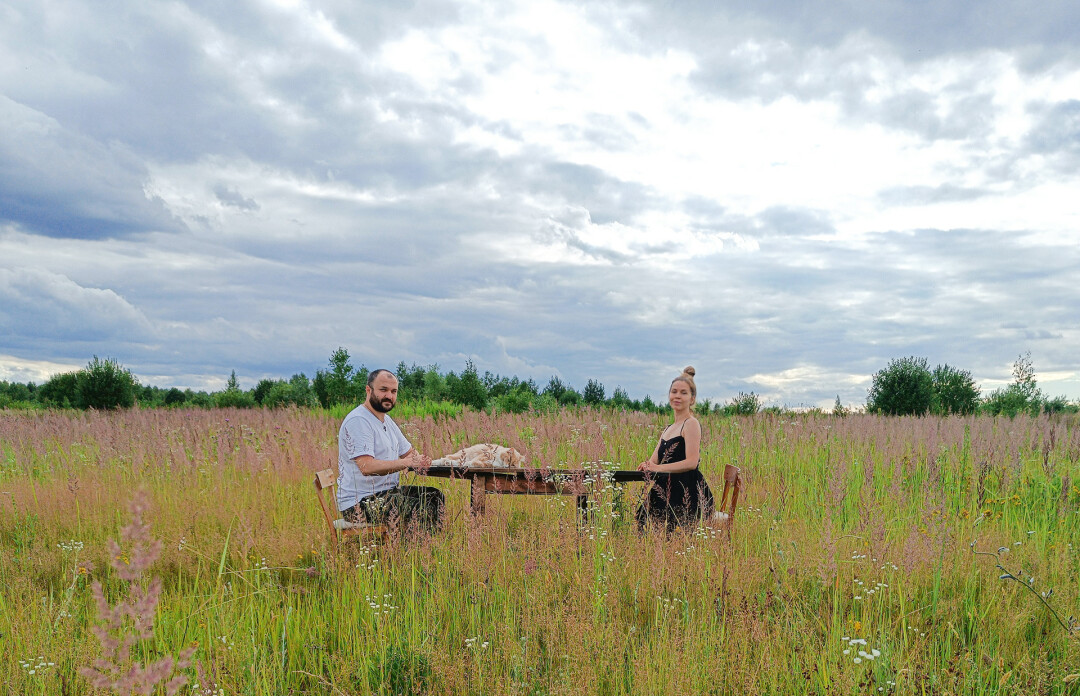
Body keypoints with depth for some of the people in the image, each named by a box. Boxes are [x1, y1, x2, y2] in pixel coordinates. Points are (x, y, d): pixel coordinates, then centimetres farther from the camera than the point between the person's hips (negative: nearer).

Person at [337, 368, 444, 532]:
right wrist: (406, 463, -30)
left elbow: (409, 452, 22)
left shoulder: (387, 420, 16)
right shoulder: (358, 421, -17)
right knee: (420, 509, -24)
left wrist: (419, 459, -3)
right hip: (359, 503, -10)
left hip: (387, 492, 10)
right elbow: (367, 467, -28)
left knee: (434, 496, 4)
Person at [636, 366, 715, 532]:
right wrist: (646, 466, -7)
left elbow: (691, 462, -17)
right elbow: (653, 461, 17)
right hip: (668, 490, 8)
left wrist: (658, 468, -16)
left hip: (687, 493, -8)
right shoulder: (668, 429, 21)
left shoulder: (691, 424, -6)